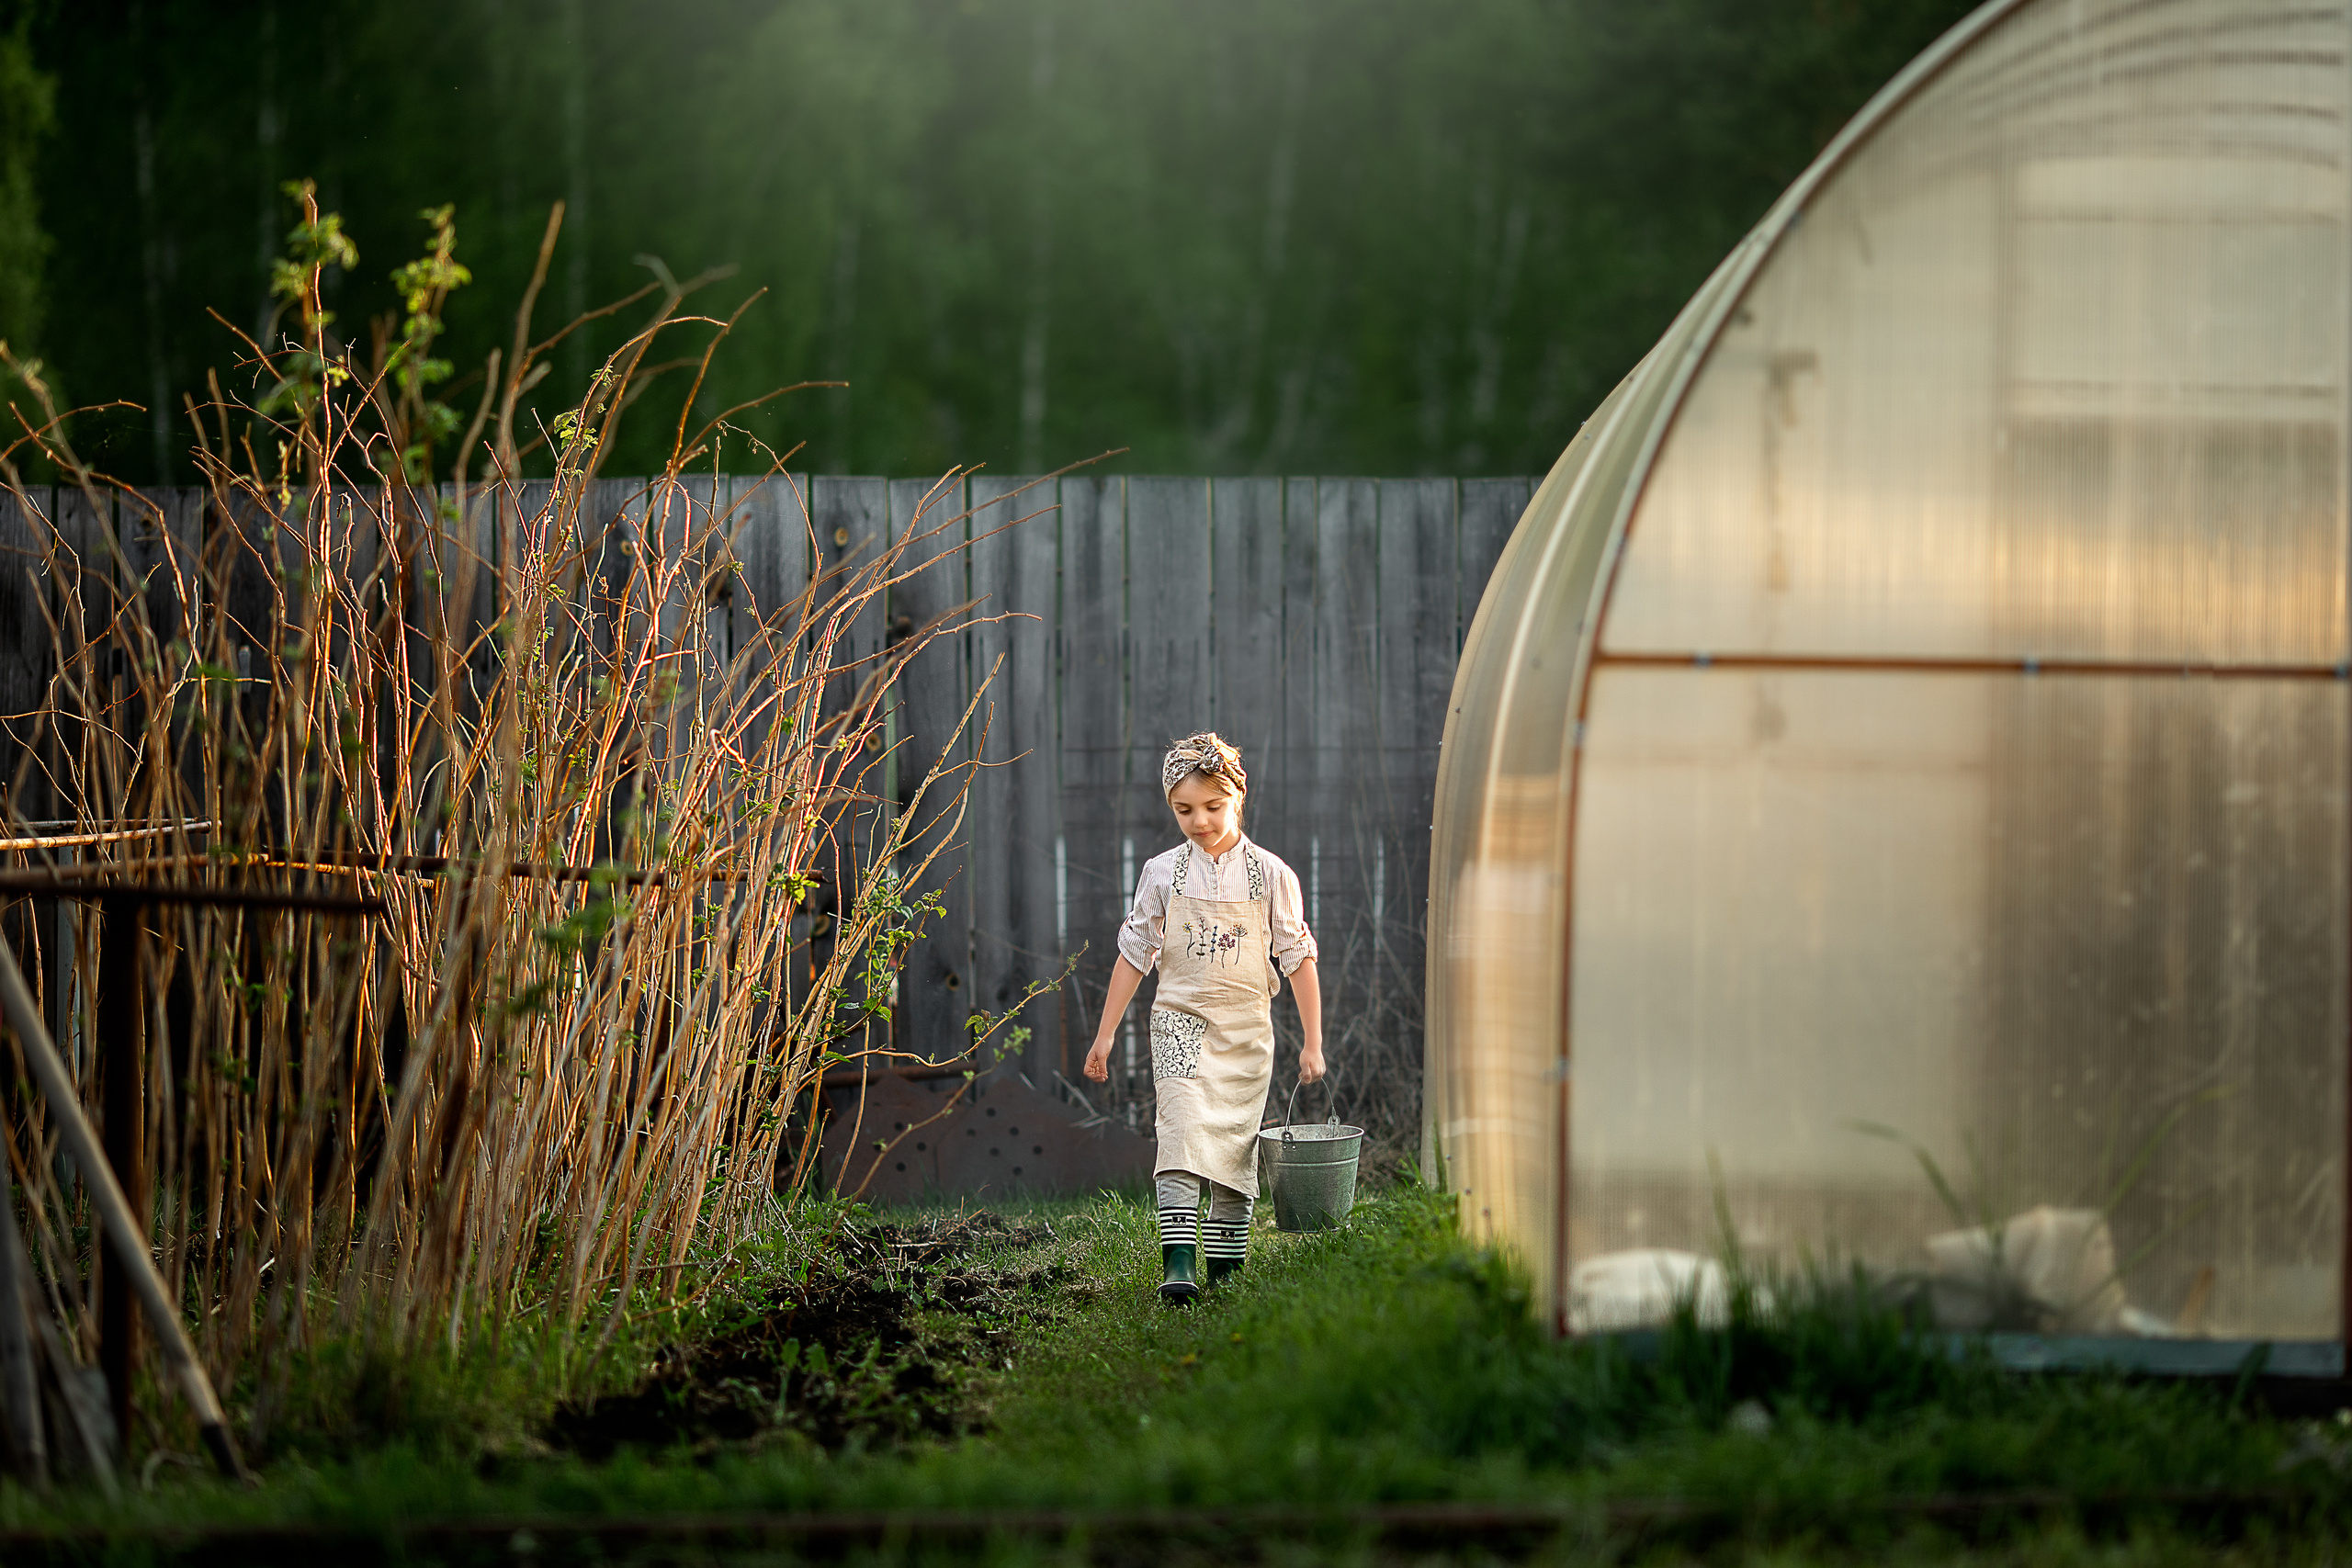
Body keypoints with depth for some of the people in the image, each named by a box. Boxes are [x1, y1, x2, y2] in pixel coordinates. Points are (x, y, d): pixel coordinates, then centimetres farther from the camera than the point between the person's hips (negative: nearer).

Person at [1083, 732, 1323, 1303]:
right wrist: (1105, 1034, 10)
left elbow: (1299, 960, 4)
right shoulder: (1163, 874, 2)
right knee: (1183, 1128, -18)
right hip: (1180, 1020, -1)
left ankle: (1226, 1264, 15)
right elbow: (1134, 954, 9)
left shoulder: (1270, 875, 0)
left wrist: (1313, 1042, 3)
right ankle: (1178, 1261, -27)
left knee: (1235, 1145, 3)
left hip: (1246, 1028, 1)